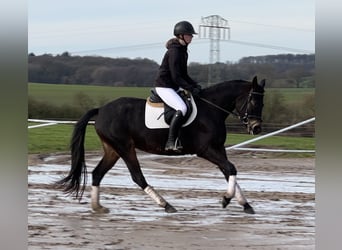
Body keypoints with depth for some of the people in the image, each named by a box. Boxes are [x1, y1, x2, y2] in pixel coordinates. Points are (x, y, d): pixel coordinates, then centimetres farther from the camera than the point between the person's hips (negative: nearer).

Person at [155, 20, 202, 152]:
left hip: (173, 87, 11)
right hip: (164, 87, -11)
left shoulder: (182, 51, 13)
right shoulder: (174, 52, -18)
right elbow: (176, 77, -22)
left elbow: (183, 75, 19)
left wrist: (195, 85, 5)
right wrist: (191, 89, -21)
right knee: (182, 109, -29)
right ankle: (170, 142, -30)